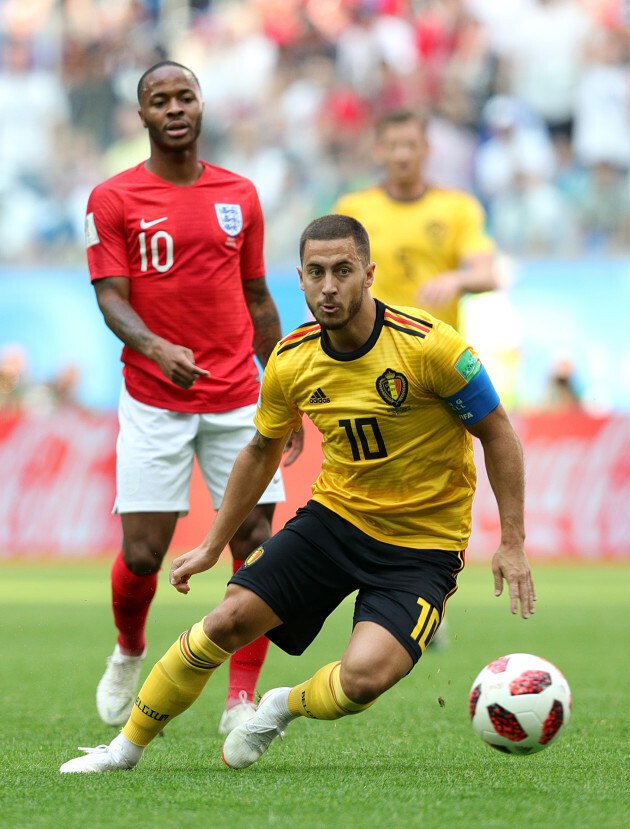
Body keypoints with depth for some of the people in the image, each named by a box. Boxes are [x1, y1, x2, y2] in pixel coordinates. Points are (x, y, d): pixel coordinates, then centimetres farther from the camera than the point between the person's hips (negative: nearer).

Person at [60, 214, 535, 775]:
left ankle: (288, 707, 11)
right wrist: (213, 546, 18)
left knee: (362, 677, -25)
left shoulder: (429, 346, -21)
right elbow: (263, 450, 13)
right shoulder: (292, 360, -5)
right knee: (230, 620, -10)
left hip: (422, 544, -4)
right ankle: (127, 747, 9)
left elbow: (497, 433, -9)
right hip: (336, 514, 4)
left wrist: (512, 542, -12)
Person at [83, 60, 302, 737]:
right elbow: (110, 296, -7)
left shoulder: (240, 195, 10)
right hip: (154, 403, -3)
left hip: (238, 401, 3)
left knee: (255, 543, -5)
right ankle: (128, 654, 26)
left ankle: (241, 701, 3)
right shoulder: (113, 199, -1)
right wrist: (155, 348, -28)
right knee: (142, 553, -5)